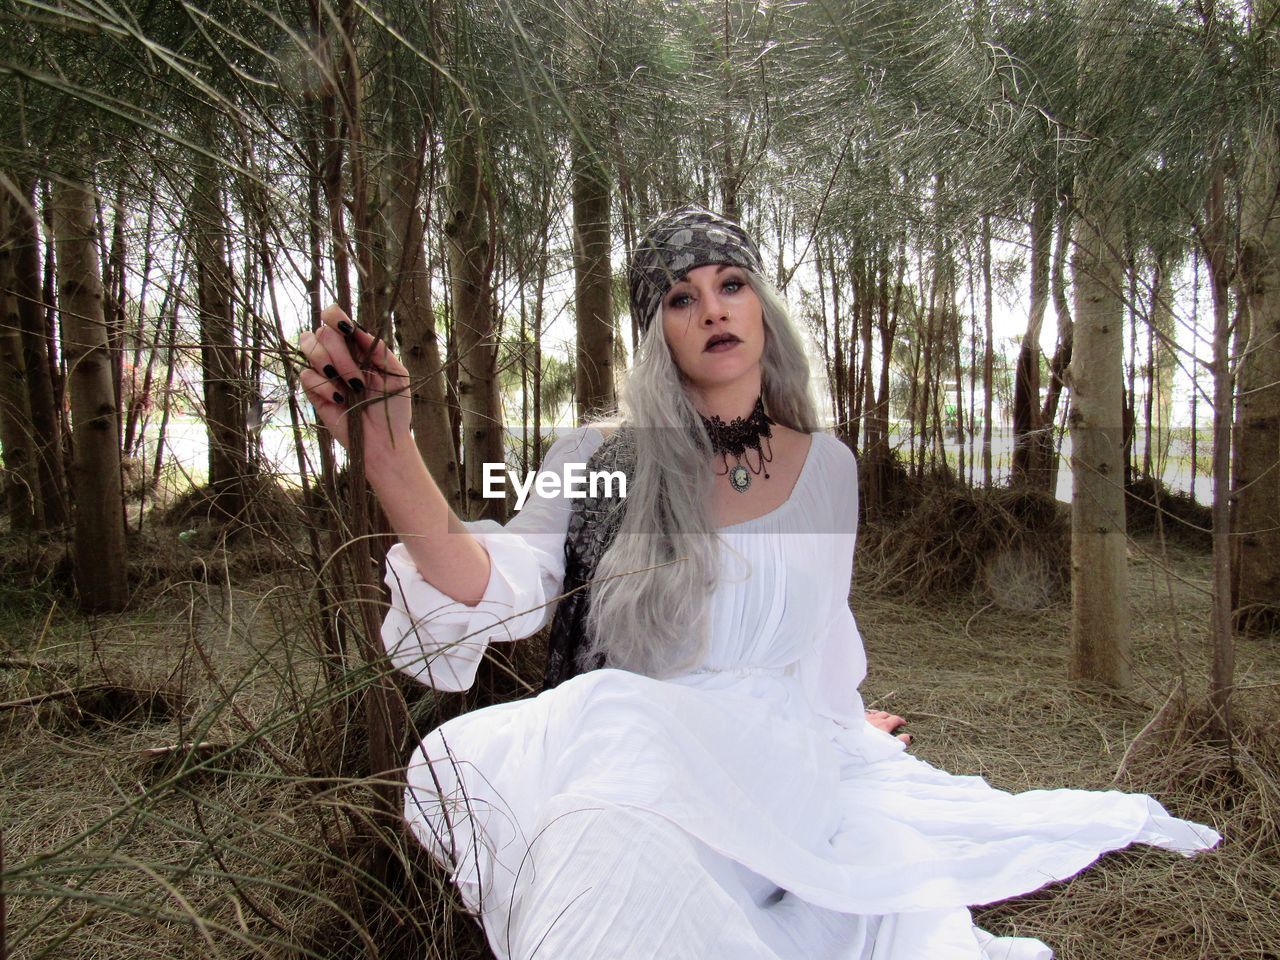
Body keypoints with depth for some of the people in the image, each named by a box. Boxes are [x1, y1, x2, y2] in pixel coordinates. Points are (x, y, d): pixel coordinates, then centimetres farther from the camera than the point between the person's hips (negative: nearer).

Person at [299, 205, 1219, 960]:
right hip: (636, 752, -2)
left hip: (779, 765, 3)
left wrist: (846, 725, 35)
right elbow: (495, 591, -17)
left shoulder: (826, 465, 7)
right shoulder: (600, 459, -2)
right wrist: (390, 451, -32)